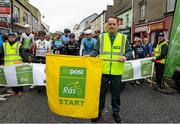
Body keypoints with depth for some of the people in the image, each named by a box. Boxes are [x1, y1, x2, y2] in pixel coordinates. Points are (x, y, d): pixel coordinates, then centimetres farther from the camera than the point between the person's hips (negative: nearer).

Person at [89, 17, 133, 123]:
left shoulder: (124, 38, 5)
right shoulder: (101, 37, 6)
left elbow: (129, 51, 7)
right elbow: (95, 51, 5)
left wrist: (126, 57, -14)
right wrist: (89, 56, -14)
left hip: (117, 71, 0)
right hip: (103, 70, 0)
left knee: (116, 93, 13)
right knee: (101, 92, 10)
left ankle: (116, 112, 33)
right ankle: (99, 112, 28)